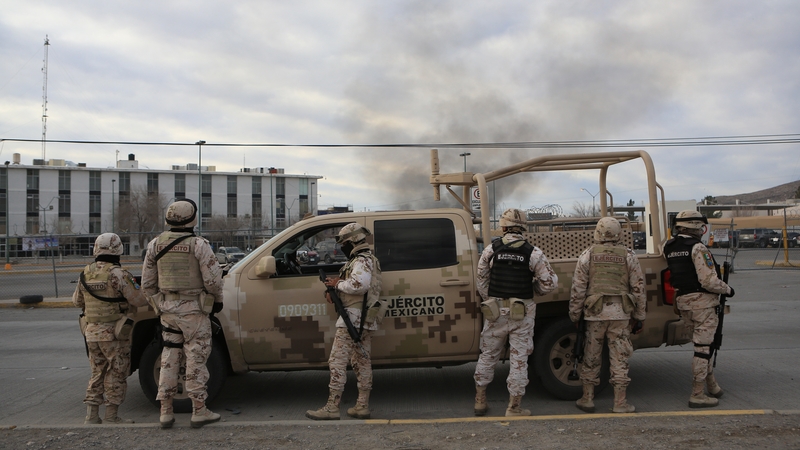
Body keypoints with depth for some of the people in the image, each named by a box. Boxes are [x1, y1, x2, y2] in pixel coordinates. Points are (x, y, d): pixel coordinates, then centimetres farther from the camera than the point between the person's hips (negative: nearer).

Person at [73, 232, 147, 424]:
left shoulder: (85, 273, 4)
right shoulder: (118, 274, -16)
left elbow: (77, 301, 17)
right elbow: (140, 300, -15)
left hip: (91, 332, 6)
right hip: (113, 333, -6)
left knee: (97, 374, 17)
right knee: (116, 375, 5)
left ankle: (91, 416, 19)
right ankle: (111, 417, 9)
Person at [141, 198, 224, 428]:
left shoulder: (155, 244, 4)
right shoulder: (198, 245, -12)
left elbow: (147, 283, 8)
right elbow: (212, 279, -13)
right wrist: (217, 299, 4)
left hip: (168, 308, 5)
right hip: (193, 308, -5)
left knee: (169, 358, 13)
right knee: (196, 359, 2)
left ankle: (166, 411, 17)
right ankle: (199, 411, 8)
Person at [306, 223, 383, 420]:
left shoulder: (362, 261, -12)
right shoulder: (366, 259, 21)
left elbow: (359, 285, -30)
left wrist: (338, 284, -15)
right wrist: (334, 288, 2)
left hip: (353, 319, -11)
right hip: (365, 321, 11)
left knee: (337, 362, -8)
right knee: (362, 363, 11)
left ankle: (332, 408, -6)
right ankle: (362, 406, 17)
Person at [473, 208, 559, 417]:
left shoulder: (491, 250, -3)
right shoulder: (533, 253, -7)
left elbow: (482, 280, 4)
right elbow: (550, 283, -5)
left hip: (495, 311, 2)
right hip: (521, 313, -1)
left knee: (487, 355, 15)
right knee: (519, 358, 7)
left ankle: (480, 401, 22)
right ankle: (514, 407, 11)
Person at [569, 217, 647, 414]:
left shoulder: (587, 255, 1)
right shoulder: (629, 255, 4)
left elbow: (578, 288, 0)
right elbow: (638, 287, 5)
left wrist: (574, 314, 8)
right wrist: (639, 317, 13)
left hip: (595, 312, 0)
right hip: (621, 313, 1)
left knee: (591, 357, 9)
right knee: (620, 357, 5)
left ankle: (587, 399, 16)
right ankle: (620, 402, 9)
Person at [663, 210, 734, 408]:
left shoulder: (668, 247, 7)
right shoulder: (697, 248, -17)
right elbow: (709, 282, -19)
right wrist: (728, 289, -3)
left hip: (682, 302, 8)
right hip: (702, 302, -8)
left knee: (703, 344, 20)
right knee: (702, 347, -2)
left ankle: (712, 387, 30)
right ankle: (697, 395, 2)